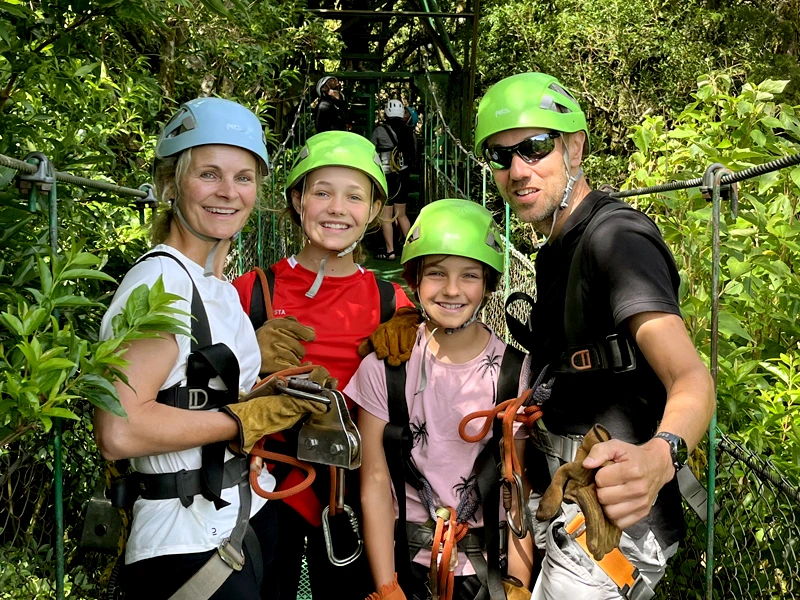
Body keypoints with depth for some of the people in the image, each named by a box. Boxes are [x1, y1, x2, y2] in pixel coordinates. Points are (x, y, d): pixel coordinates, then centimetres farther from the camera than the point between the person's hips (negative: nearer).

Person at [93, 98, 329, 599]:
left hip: (248, 525, 9)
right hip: (189, 551, -9)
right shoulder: (162, 278, -16)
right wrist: (251, 419, -17)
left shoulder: (218, 287, 11)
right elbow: (120, 432, -25)